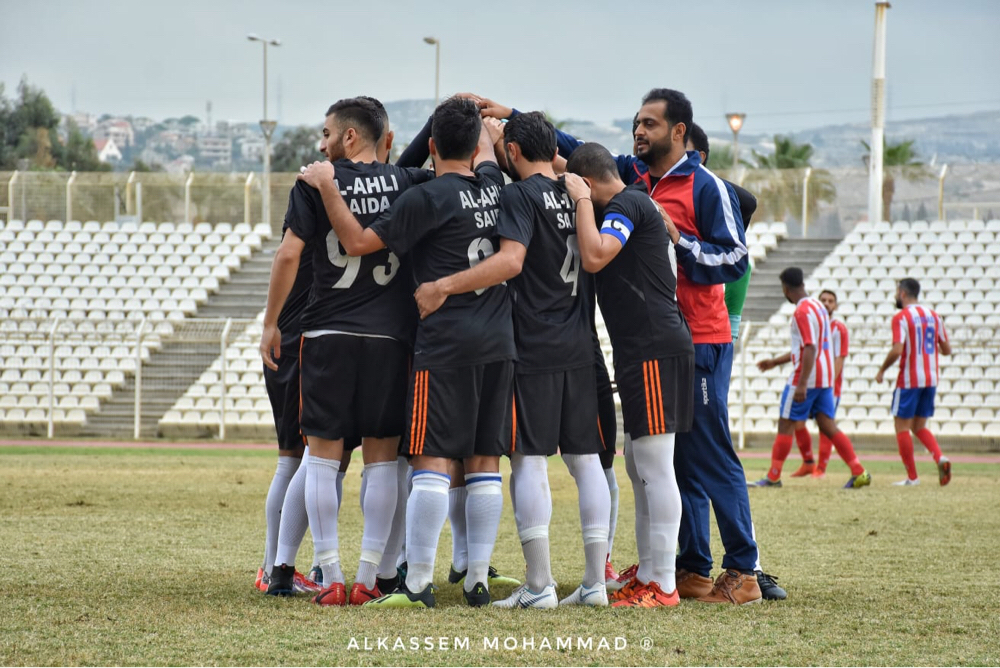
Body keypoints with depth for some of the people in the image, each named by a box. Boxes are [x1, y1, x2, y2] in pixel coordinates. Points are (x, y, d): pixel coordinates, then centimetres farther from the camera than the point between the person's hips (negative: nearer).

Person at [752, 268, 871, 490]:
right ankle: (859, 473, 0)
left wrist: (802, 384, -26)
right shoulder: (818, 307, 16)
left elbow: (810, 349, -23)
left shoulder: (803, 311, -14)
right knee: (828, 426, 7)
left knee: (786, 425, 0)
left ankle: (773, 477, 4)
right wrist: (775, 362, 30)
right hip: (825, 379, 9)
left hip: (806, 379, -9)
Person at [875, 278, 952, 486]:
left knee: (902, 426, 4)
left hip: (909, 380, -7)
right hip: (931, 379, 7)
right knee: (919, 426, 16)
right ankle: (940, 458, -9)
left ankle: (912, 477, 3)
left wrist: (881, 371, -7)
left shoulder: (901, 318, -10)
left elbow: (897, 350, -21)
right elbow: (947, 350, 10)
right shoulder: (934, 316, 9)